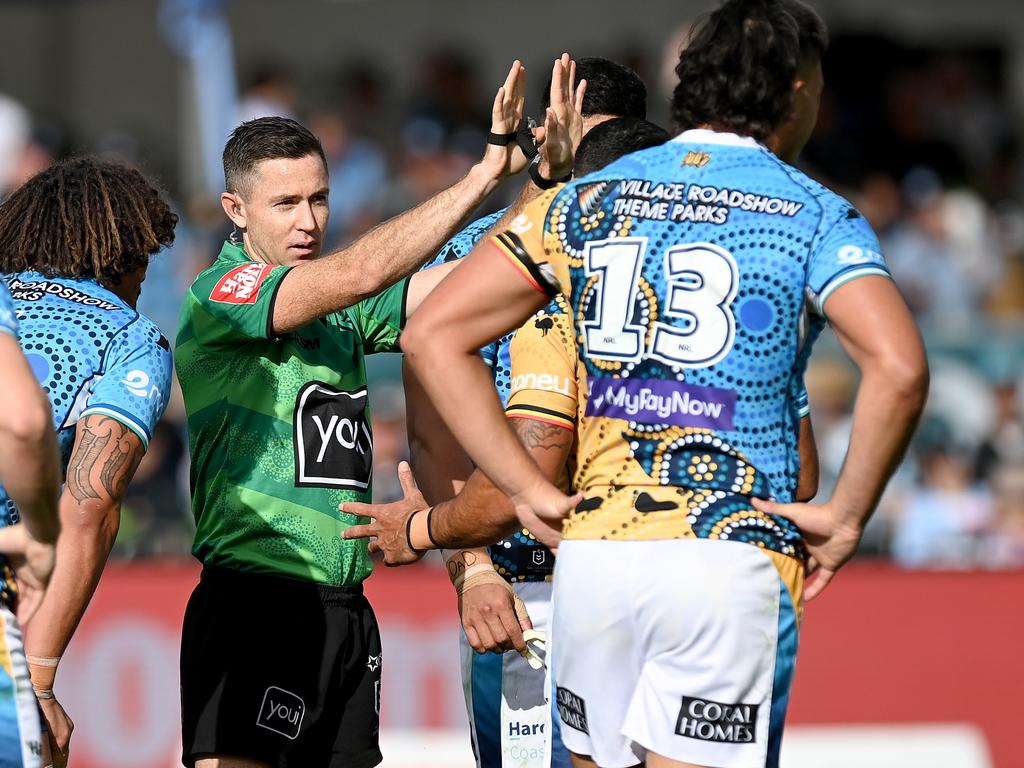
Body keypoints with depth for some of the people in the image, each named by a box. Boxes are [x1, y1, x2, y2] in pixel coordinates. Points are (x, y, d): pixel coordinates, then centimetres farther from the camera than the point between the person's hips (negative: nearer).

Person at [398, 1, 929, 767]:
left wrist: (531, 491, 6)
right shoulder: (813, 215, 0)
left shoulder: (591, 199, 11)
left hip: (594, 552, 4)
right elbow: (898, 368, -17)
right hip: (731, 556, -4)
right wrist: (847, 516, -6)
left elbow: (433, 334, 6)